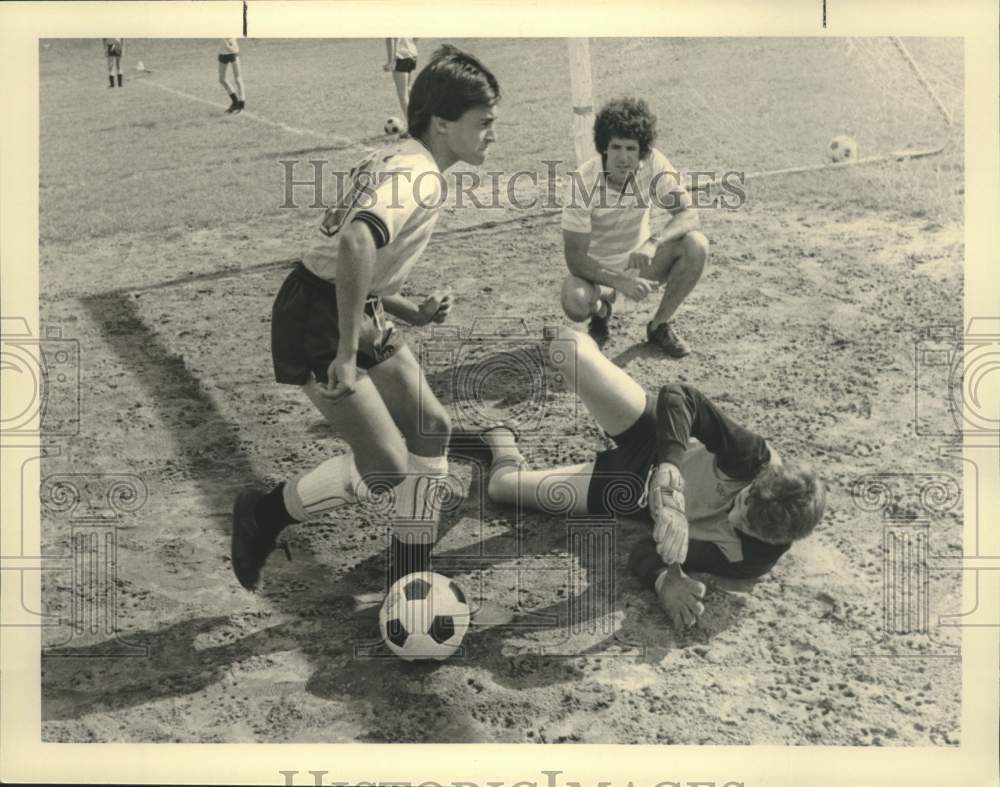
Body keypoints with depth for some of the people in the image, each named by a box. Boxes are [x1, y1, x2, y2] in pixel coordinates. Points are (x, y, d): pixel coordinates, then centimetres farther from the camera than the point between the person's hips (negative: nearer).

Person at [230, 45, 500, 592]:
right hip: (316, 322, -10)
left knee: (431, 429, 8)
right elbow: (356, 243, -38)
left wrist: (410, 313, 11)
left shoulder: (402, 160, 12)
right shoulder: (418, 174, -19)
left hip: (359, 313, 10)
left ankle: (409, 579, 18)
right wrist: (347, 353, -32)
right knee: (387, 466, -9)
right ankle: (262, 516, 14)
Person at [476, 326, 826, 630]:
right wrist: (670, 476, -52)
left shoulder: (750, 559, -32)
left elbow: (646, 550, -26)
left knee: (502, 483, -5)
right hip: (656, 439, 1)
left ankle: (504, 443, 40)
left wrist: (666, 580, -48)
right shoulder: (758, 459, -34)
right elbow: (676, 395, -38)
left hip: (639, 496, 0)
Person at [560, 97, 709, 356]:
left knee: (696, 245, -23)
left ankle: (660, 325, -1)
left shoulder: (653, 164, -17)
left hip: (639, 257, 3)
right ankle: (601, 306, 6)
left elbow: (688, 215, -18)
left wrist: (653, 242, -38)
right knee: (575, 303, -36)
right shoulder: (584, 181, -26)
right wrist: (621, 282, -37)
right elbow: (575, 258, -24)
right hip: (596, 266, -3)